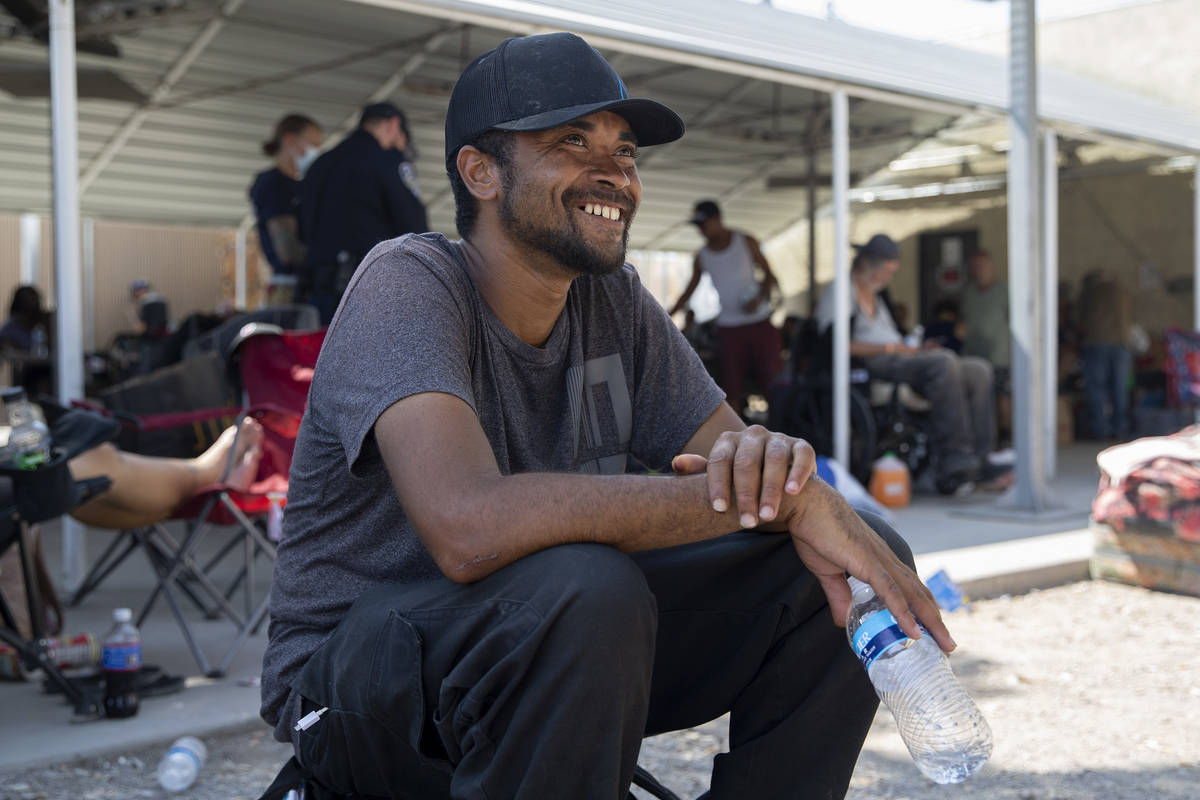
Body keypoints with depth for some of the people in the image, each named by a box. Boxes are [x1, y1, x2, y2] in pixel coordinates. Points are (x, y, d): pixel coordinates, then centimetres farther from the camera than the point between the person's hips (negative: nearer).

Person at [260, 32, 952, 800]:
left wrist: (773, 463, -29)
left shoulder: (614, 299, 0)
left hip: (563, 647, 6)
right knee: (583, 587, -38)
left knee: (850, 560, -7)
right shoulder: (409, 283, -20)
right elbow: (469, 526, -37)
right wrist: (775, 500, -33)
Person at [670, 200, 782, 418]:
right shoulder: (702, 257, 6)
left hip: (759, 322, -2)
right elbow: (688, 292, 12)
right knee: (731, 389, -3)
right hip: (729, 327, 2)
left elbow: (768, 275, 3)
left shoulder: (746, 242, 0)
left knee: (772, 380, -5)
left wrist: (759, 299, -14)